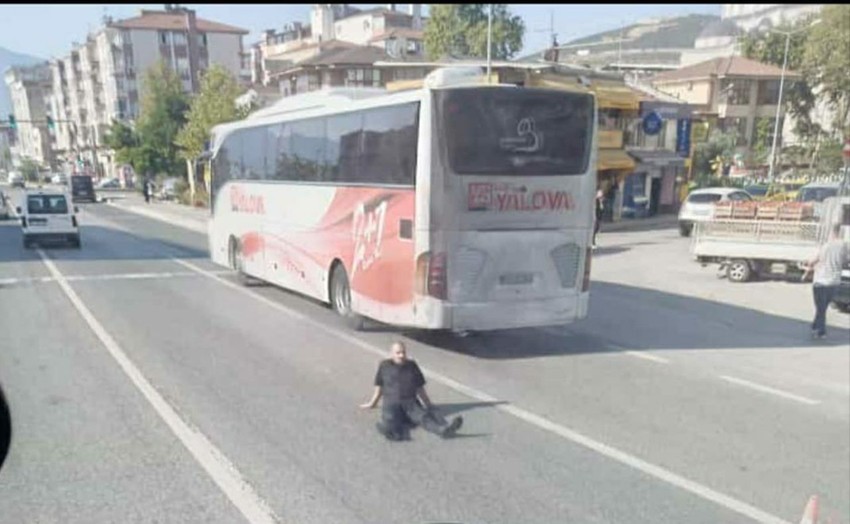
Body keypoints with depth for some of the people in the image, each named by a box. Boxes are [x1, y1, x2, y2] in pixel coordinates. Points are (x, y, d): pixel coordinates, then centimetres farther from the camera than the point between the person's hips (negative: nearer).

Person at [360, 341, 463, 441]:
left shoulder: (412, 365, 19)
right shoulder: (384, 366, 15)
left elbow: (420, 388, 25)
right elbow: (379, 386, 25)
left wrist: (428, 404, 27)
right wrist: (372, 403, 29)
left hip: (411, 403, 1)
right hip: (391, 403, -1)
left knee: (424, 416, -32)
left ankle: (444, 429, -59)